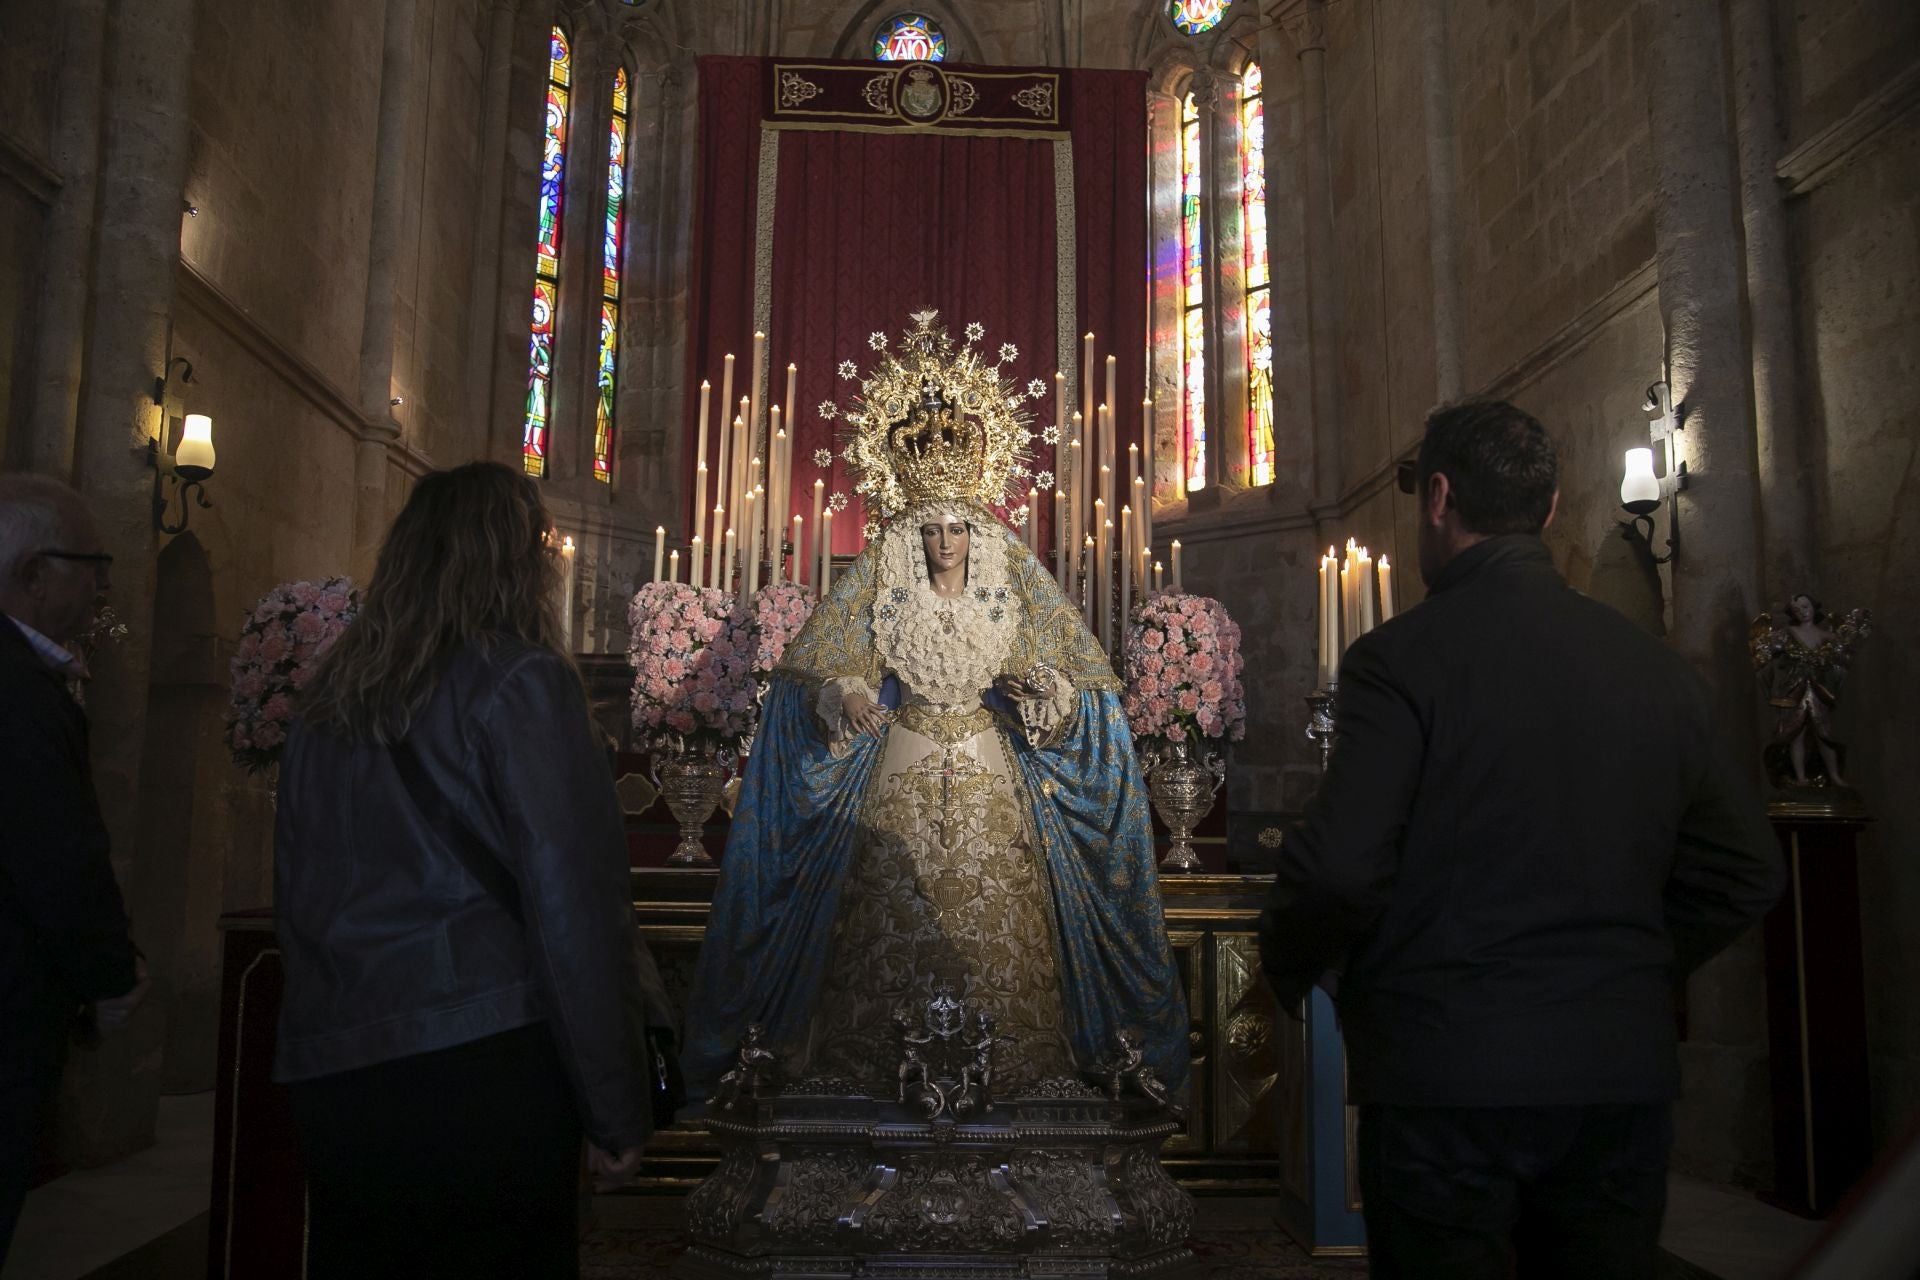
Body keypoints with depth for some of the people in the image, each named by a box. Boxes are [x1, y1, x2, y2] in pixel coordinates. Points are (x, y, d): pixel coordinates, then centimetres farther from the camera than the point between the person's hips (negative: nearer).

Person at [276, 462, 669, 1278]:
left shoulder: (330, 694, 10)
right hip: (482, 1065, -6)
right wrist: (618, 1111, -8)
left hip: (330, 1068, 6)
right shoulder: (522, 681, -9)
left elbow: (294, 893, 17)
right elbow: (574, 904, -13)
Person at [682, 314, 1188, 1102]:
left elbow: (1081, 671, -1)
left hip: (992, 783, 1)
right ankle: (887, 1072, 17)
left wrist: (1050, 694, -23)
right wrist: (845, 695, -26)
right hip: (900, 781, 0)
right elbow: (812, 666, -4)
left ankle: (1000, 1074, 17)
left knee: (993, 927, 2)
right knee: (893, 929, 1)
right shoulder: (877, 580, -3)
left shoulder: (1017, 581, -2)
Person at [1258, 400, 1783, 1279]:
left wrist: (1287, 967, 1)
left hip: (1445, 1081, -5)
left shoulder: (1401, 656, -12)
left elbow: (1341, 868, -19)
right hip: (1624, 1079, 5)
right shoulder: (1657, 669, 5)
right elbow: (1746, 873, 9)